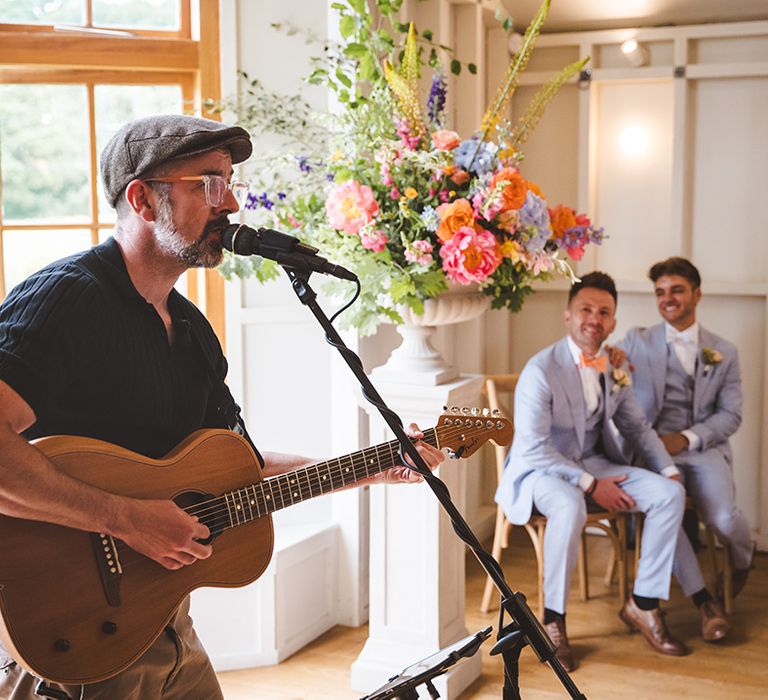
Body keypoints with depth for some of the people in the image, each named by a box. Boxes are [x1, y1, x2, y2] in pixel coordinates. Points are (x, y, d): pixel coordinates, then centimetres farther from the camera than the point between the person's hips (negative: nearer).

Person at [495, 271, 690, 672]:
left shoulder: (615, 368, 4)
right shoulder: (541, 369, -18)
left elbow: (636, 427, 16)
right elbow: (533, 448, -21)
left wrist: (668, 470, 1)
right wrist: (590, 485, -23)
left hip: (594, 464, 7)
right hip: (539, 470, -7)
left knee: (669, 493, -11)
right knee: (570, 506, -39)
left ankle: (643, 604, -2)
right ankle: (553, 621, -23)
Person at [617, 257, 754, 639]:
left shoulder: (723, 352, 13)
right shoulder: (637, 341, 12)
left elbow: (730, 416, 7)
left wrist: (686, 438, -9)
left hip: (703, 448, 0)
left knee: (723, 517, -25)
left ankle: (741, 563, 14)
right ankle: (704, 600, -17)